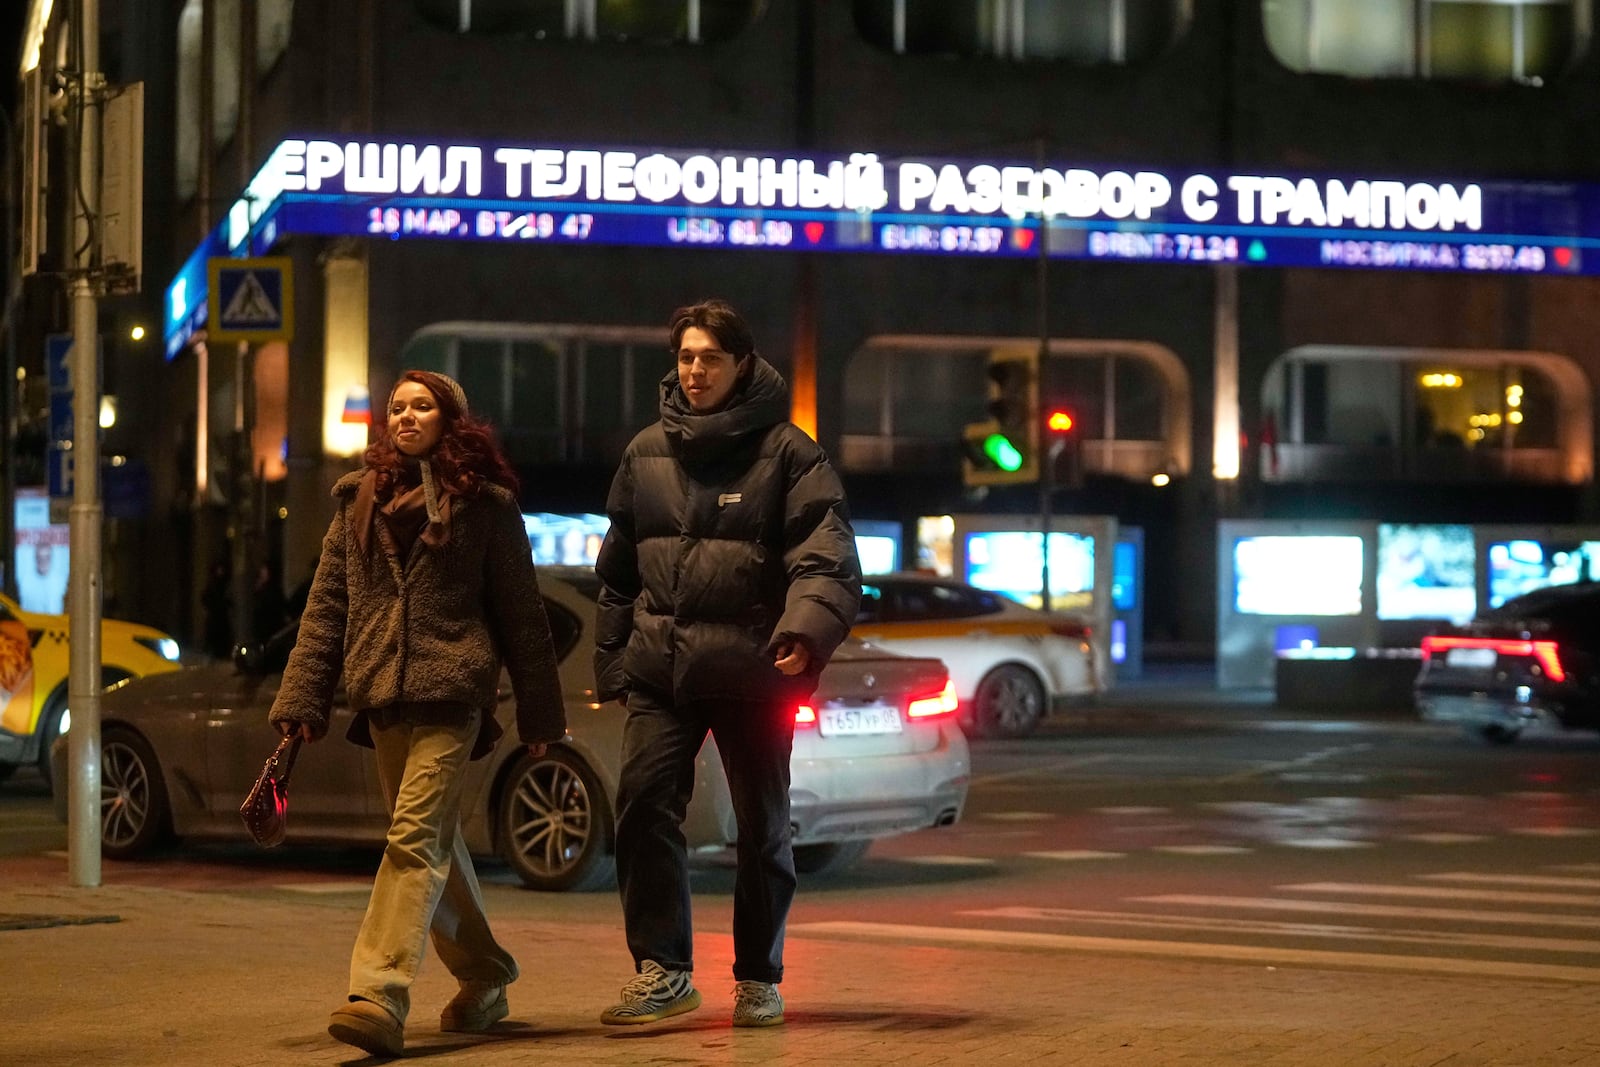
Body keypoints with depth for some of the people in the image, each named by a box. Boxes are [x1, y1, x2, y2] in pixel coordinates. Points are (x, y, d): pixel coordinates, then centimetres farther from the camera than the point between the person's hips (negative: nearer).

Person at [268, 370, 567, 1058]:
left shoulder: (483, 502, 5)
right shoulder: (359, 501, 16)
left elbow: (520, 610, 6)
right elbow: (325, 606, 12)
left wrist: (538, 711, 4)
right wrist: (302, 699, 4)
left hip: (451, 690, -5)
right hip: (382, 696, 5)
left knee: (416, 837, -16)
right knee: (436, 844, 13)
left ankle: (379, 996, -25)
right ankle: (483, 976, 29)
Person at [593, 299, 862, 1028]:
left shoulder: (785, 450, -4)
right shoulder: (646, 453, 10)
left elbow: (827, 557, -13)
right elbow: (618, 567, 16)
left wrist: (806, 629, -30)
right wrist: (611, 662, 14)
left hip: (752, 671, -3)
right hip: (660, 668, 3)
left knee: (763, 825, 6)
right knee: (643, 805, -9)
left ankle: (758, 977, 20)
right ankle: (662, 969, 1)